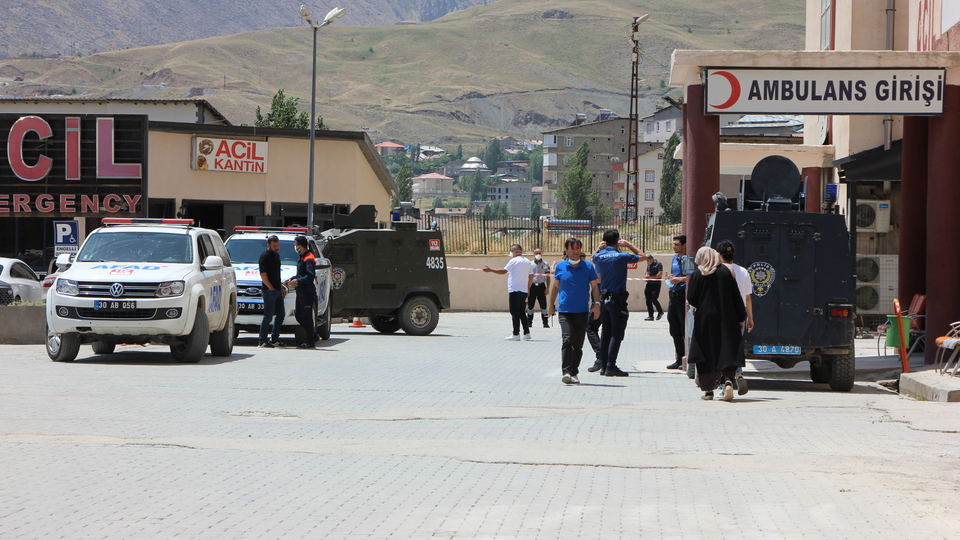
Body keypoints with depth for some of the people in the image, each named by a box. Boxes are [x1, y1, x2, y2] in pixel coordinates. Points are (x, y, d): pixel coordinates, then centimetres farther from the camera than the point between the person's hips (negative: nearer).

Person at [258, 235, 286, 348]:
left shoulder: (276, 255, 17)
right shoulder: (265, 256, -10)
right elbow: (263, 274, -16)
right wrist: (271, 288, -19)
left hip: (277, 290, 9)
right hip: (269, 291, -9)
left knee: (280, 315, 10)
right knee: (268, 315, -8)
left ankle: (274, 339, 17)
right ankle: (263, 341, -5)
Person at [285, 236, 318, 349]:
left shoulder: (308, 259, -15)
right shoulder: (302, 258, 17)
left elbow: (310, 276, -22)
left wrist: (298, 281, -22)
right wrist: (292, 279, 14)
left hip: (307, 293, -10)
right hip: (301, 292, 10)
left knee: (307, 317, -6)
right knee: (299, 316, 13)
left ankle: (311, 342, -2)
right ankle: (312, 337, 21)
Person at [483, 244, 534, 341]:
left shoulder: (514, 261, -9)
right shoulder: (528, 262, 13)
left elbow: (503, 271, -12)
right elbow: (531, 276, 16)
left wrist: (490, 270, -4)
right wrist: (528, 289, 23)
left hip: (515, 290, -7)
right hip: (524, 291, 7)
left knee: (514, 312, -4)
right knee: (521, 312, 14)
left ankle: (516, 334, -6)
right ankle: (526, 333, 11)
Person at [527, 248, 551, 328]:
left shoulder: (545, 265, 6)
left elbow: (548, 277, 7)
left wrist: (547, 288, -2)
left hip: (541, 286, -1)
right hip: (532, 286, 1)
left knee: (543, 305, -2)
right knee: (530, 305, 4)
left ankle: (546, 322, 1)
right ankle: (529, 322, 12)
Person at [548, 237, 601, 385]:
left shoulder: (588, 267, 3)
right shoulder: (560, 267, 4)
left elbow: (594, 287, 9)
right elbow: (555, 286, 16)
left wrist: (596, 304, -2)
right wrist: (551, 304, 20)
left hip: (582, 311, 1)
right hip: (565, 310, -1)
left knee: (578, 344, 6)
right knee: (567, 340, -17)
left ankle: (574, 373, 16)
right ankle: (566, 372, -21)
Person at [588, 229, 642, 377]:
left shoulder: (599, 257, 3)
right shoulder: (621, 257, -12)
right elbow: (641, 256, 1)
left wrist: (600, 248, 13)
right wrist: (628, 245, 4)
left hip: (603, 297, 6)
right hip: (617, 298, -6)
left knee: (605, 332, 12)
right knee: (616, 334, -4)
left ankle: (603, 365, 12)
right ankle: (611, 366, -10)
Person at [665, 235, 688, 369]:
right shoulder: (675, 258, 18)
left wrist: (680, 279, -20)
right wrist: (670, 277, 7)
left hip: (683, 296, -9)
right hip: (673, 296, 9)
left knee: (685, 329, -7)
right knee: (675, 330, 11)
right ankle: (679, 359, 18)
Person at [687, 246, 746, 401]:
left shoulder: (698, 274, -4)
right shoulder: (726, 272, 2)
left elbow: (691, 298, -5)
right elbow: (736, 297, 2)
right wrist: (740, 318, 8)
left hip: (704, 320, -1)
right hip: (726, 319, 1)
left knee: (706, 354, 6)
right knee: (727, 352, 3)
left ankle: (708, 390, 6)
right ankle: (728, 380, -21)